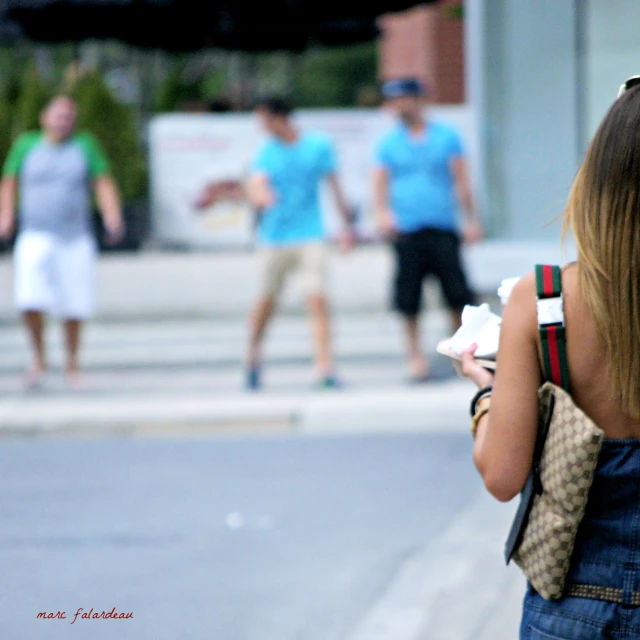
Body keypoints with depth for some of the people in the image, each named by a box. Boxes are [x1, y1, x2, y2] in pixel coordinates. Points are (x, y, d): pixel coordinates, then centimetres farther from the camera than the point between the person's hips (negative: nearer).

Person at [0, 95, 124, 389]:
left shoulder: (85, 145, 5)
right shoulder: (26, 145, 6)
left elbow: (104, 184, 2)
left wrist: (112, 217, -13)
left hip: (76, 238, 1)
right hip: (36, 235, -1)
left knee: (75, 305, 2)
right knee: (30, 300, -18)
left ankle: (71, 362, 23)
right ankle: (39, 358, 3)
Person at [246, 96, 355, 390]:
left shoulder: (319, 145, 2)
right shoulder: (266, 152, 1)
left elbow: (334, 185, 10)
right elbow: (256, 184, -15)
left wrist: (346, 224, 11)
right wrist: (260, 196, -39)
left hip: (310, 236, -1)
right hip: (274, 238, 1)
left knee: (318, 300, -12)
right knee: (266, 301, 7)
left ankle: (325, 369, -14)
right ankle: (252, 359, 29)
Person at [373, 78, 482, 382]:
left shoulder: (446, 136, 8)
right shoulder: (389, 143, 9)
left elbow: (461, 180, 7)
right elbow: (380, 183, 3)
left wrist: (472, 220, 1)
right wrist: (383, 213, -16)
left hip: (443, 230, -1)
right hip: (407, 233, 1)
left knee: (458, 295, -4)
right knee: (409, 301, -1)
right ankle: (415, 356, 10)